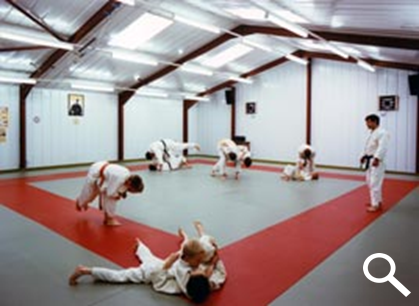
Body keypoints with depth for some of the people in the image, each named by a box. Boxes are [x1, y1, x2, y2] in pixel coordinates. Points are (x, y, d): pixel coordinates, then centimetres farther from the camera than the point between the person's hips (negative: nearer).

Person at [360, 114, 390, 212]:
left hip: (376, 162, -10)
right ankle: (377, 201, 30)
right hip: (370, 161, 10)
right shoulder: (372, 133, 16)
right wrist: (364, 156, 16)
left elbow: (383, 147, -25)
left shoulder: (382, 133, -16)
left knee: (375, 183, -9)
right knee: (370, 182, 17)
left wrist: (376, 159, -32)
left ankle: (376, 205, -3)